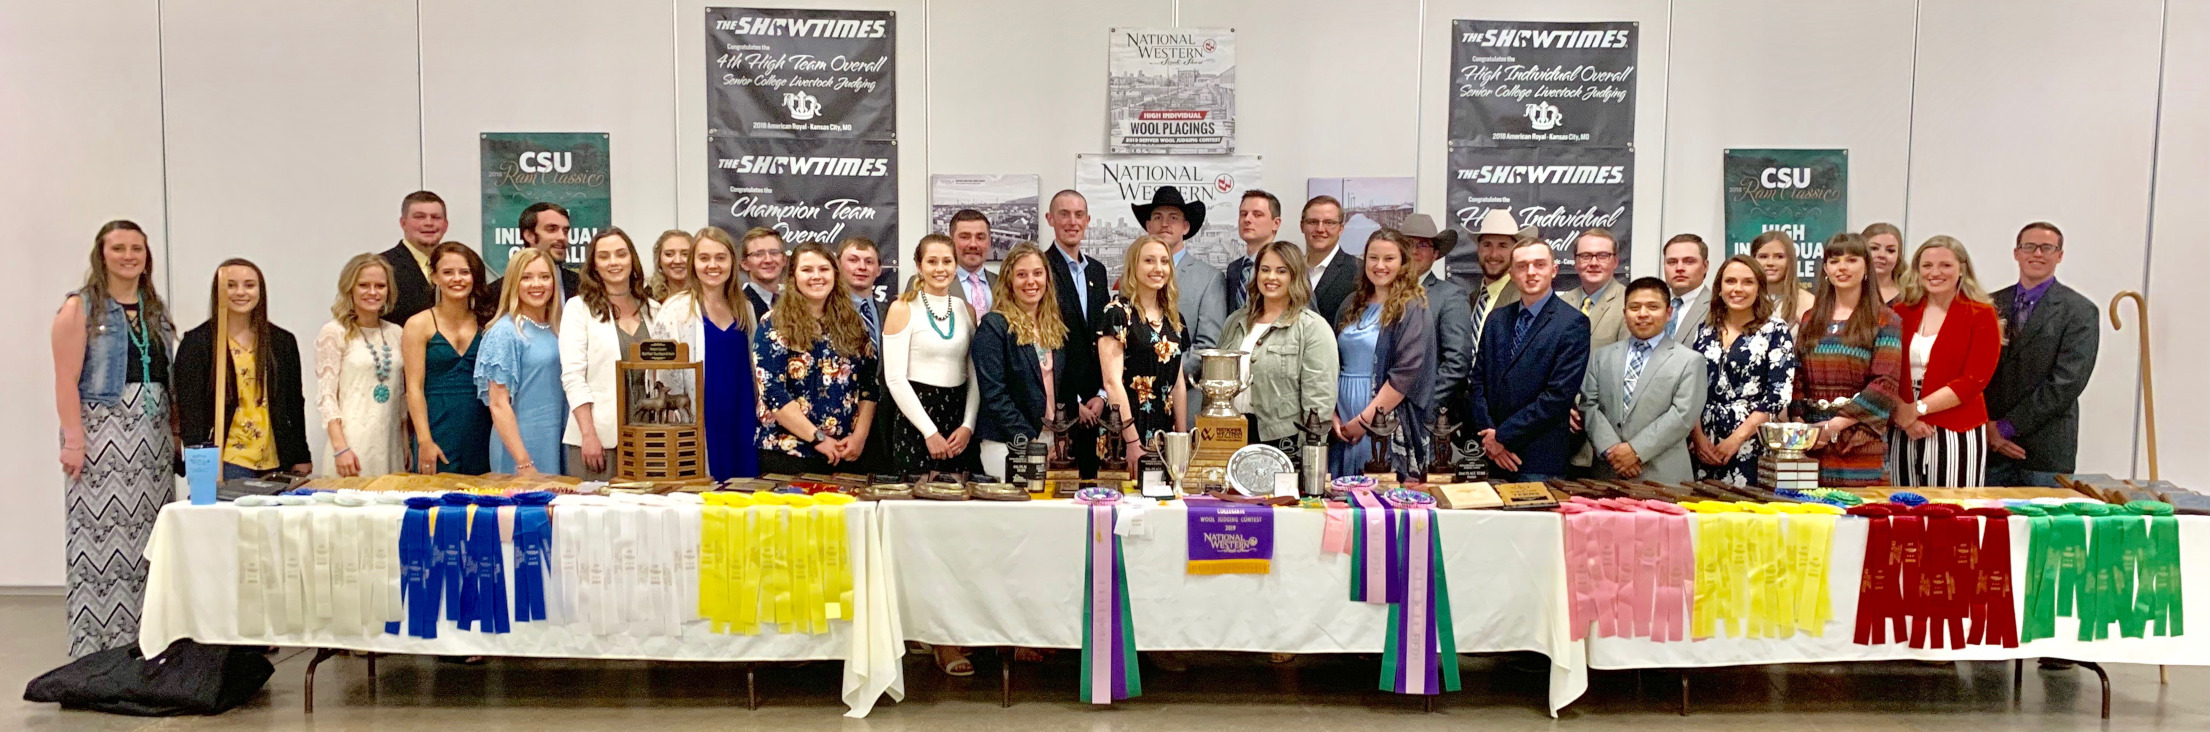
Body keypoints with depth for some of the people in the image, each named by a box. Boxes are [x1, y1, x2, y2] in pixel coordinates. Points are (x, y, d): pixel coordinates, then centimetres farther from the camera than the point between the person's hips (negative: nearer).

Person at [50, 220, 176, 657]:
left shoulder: (157, 310, 16)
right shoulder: (80, 308, 0)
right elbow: (66, 381, -7)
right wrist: (73, 439, -15)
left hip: (152, 437, 5)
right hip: (101, 433, -5)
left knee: (150, 537, 3)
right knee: (102, 536, -6)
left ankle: (148, 642, 8)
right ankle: (97, 648, -1)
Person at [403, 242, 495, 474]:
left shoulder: (485, 322, 9)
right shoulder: (419, 324, 1)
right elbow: (414, 388, -3)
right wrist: (424, 441, -11)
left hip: (480, 432, 3)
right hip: (439, 428, -3)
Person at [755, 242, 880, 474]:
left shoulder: (853, 325, 10)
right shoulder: (774, 326, -2)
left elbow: (870, 385, 8)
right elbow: (771, 391, -10)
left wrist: (860, 435, -5)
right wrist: (817, 437, -15)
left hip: (847, 454, 3)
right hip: (787, 453, -3)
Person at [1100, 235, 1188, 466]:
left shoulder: (1175, 319, 14)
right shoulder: (1118, 313, -7)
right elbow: (1112, 382, -13)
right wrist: (1133, 442, -18)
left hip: (1165, 432, 6)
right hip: (1125, 432, -6)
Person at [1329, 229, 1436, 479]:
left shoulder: (1412, 310, -5)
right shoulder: (1352, 305, 13)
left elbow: (1405, 374, -13)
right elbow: (1334, 364, 12)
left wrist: (1364, 420, -15)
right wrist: (1333, 414, -1)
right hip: (1342, 424, 5)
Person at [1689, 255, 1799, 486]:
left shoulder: (1775, 330, 0)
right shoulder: (1704, 329, 11)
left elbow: (1778, 394, -7)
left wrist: (1736, 438, -13)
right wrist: (1698, 437, -5)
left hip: (1751, 446, -3)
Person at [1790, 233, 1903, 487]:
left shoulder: (1884, 321, 2)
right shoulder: (1810, 320, 15)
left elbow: (1885, 383, -8)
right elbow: (1797, 378, 11)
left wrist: (1836, 424, -15)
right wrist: (1798, 422, -5)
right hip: (1813, 443, 3)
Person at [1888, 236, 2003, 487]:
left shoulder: (1980, 315, 2)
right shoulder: (1900, 314, 9)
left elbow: (1974, 380, -7)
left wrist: (1917, 408, -13)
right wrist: (1903, 415, -13)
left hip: (1956, 436, -2)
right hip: (1903, 435, 2)